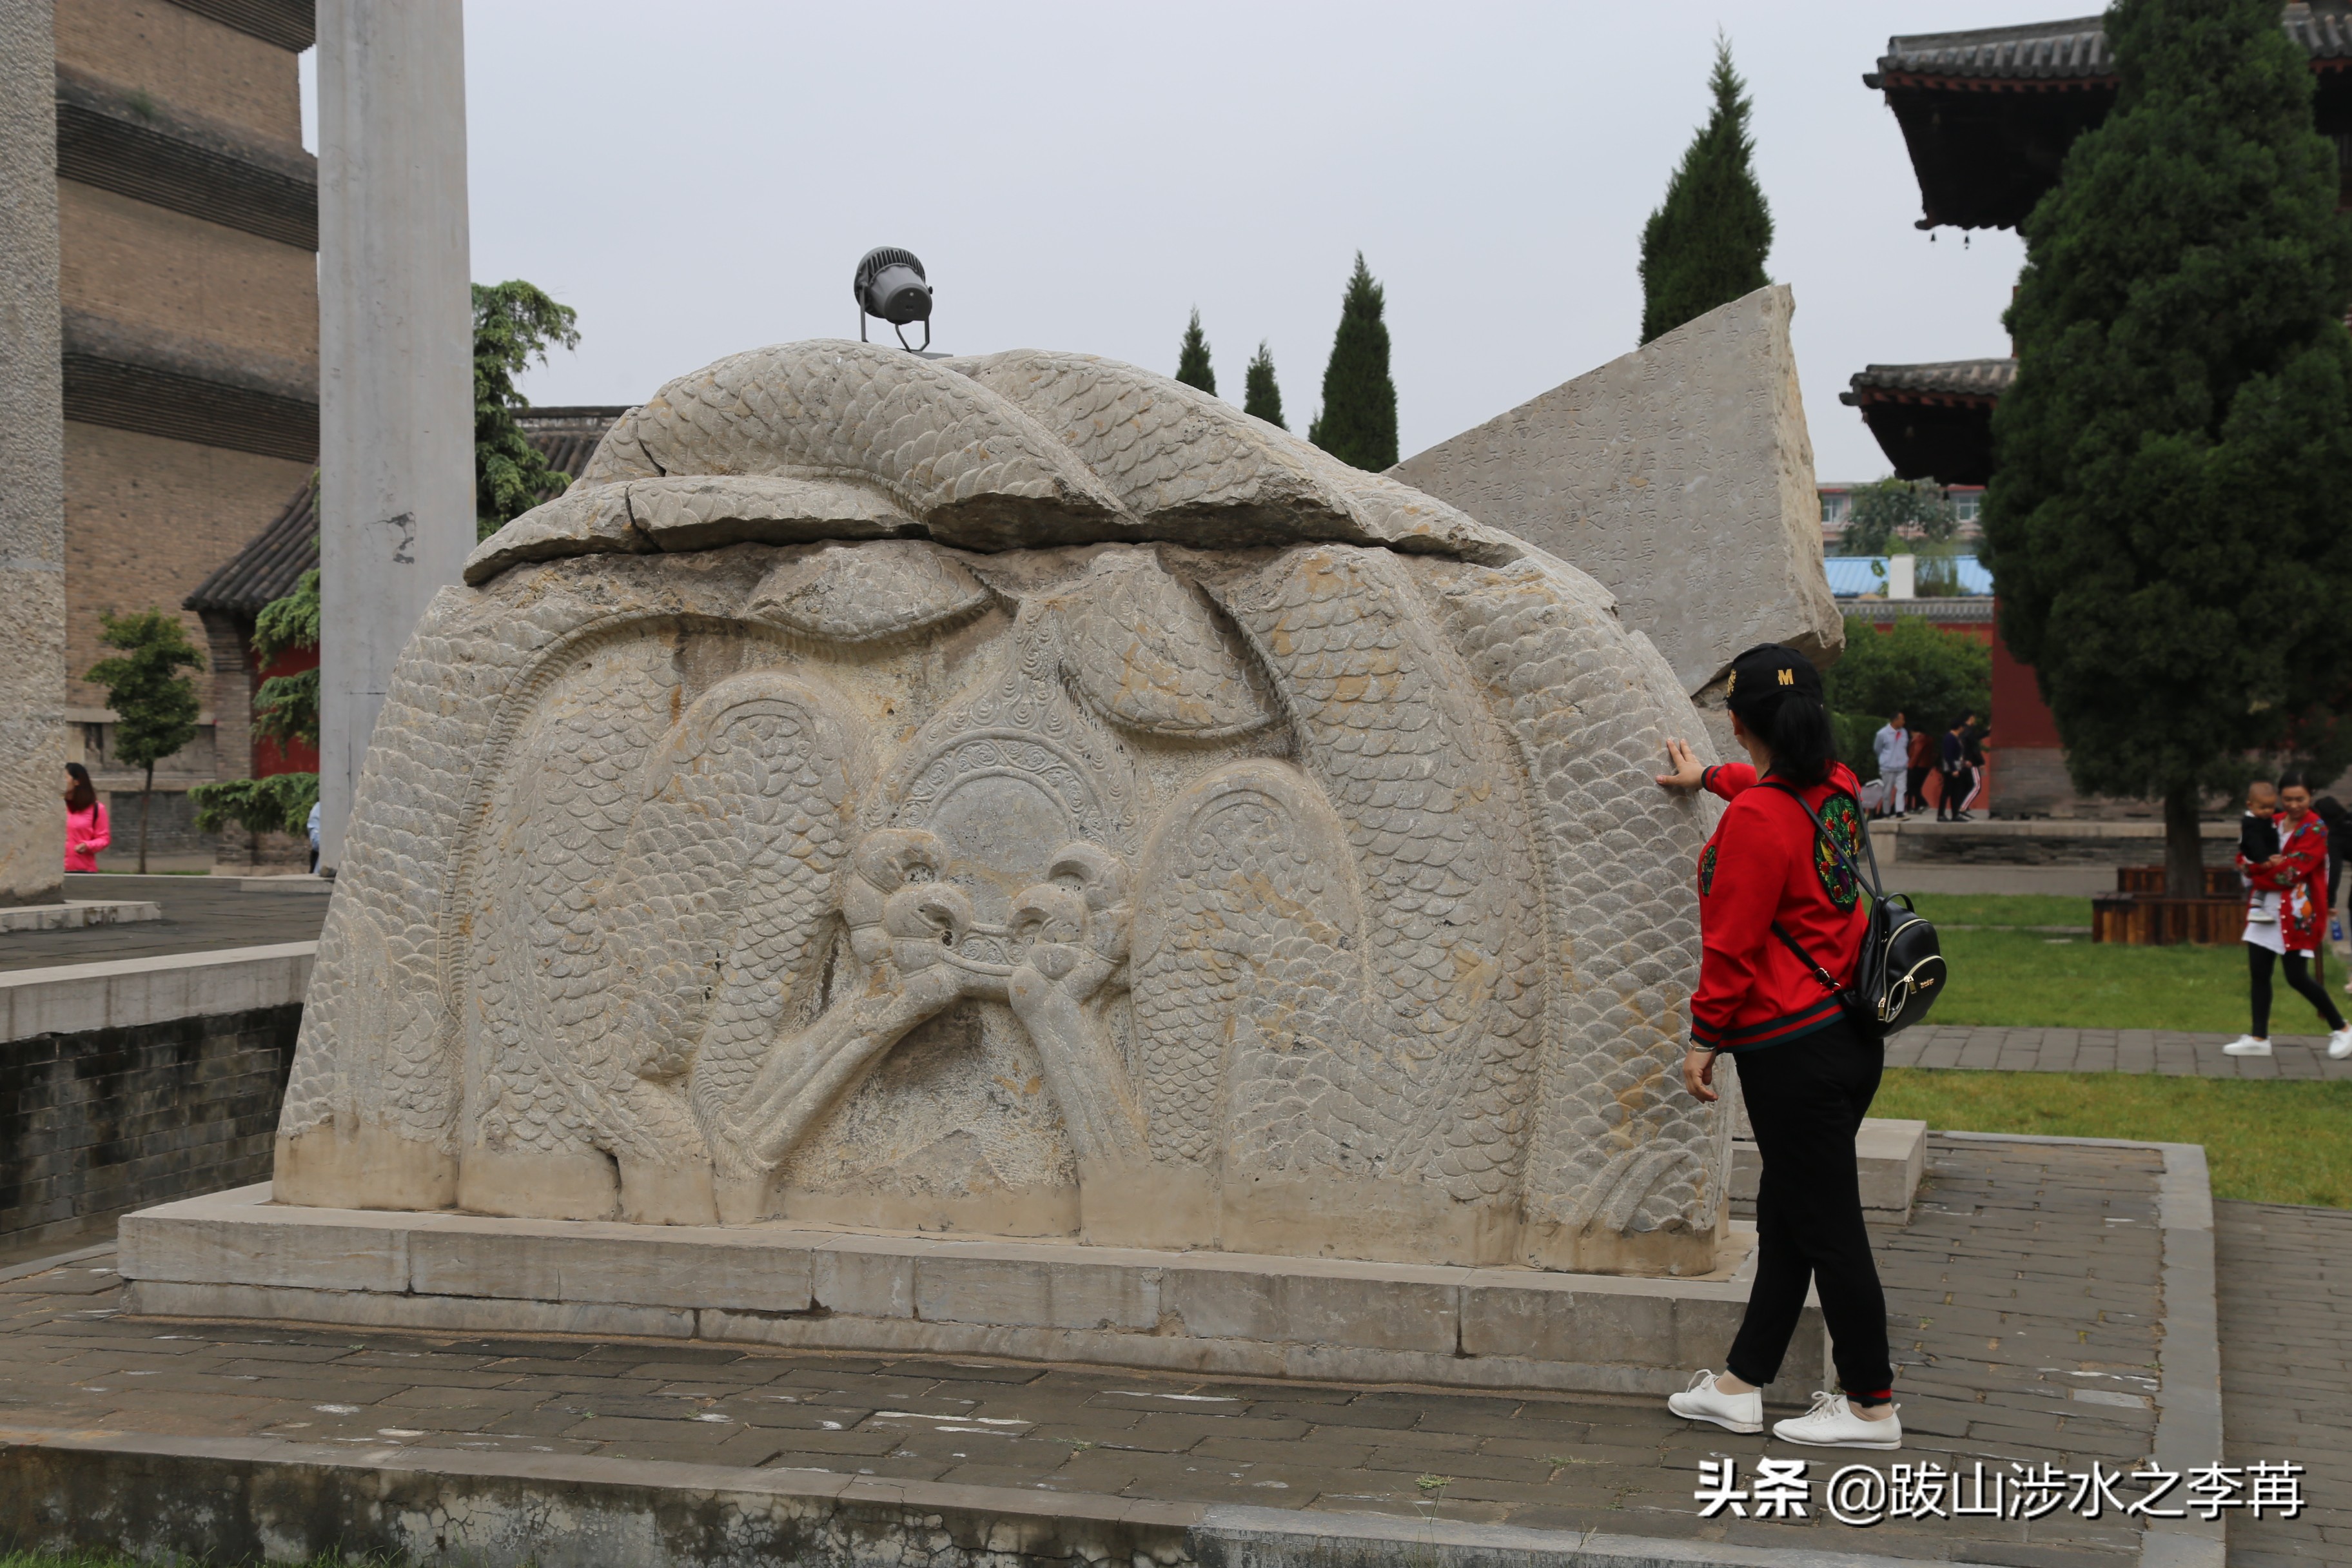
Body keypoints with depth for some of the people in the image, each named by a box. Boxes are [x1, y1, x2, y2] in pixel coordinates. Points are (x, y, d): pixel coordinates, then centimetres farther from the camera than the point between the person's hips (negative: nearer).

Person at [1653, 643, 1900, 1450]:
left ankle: (1872, 1405, 10)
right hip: (1849, 1039, 9)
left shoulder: (1755, 819, -20)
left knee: (1826, 1230, 0)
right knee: (1787, 1217, 15)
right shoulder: (1835, 790, 6)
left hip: (1792, 1052, -9)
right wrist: (1711, 776, 47)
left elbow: (1733, 944, -17)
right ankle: (1741, 1386, 25)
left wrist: (1704, 1038, -7)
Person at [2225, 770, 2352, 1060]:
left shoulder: (2315, 829, -11)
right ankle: (2259, 1038, 12)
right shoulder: (2271, 823, 10)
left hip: (2297, 912, -7)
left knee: (2297, 976, -6)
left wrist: (2257, 871, -7)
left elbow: (2292, 871, -19)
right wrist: (2264, 864, -15)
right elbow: (2246, 857, 7)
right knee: (2258, 973, 5)